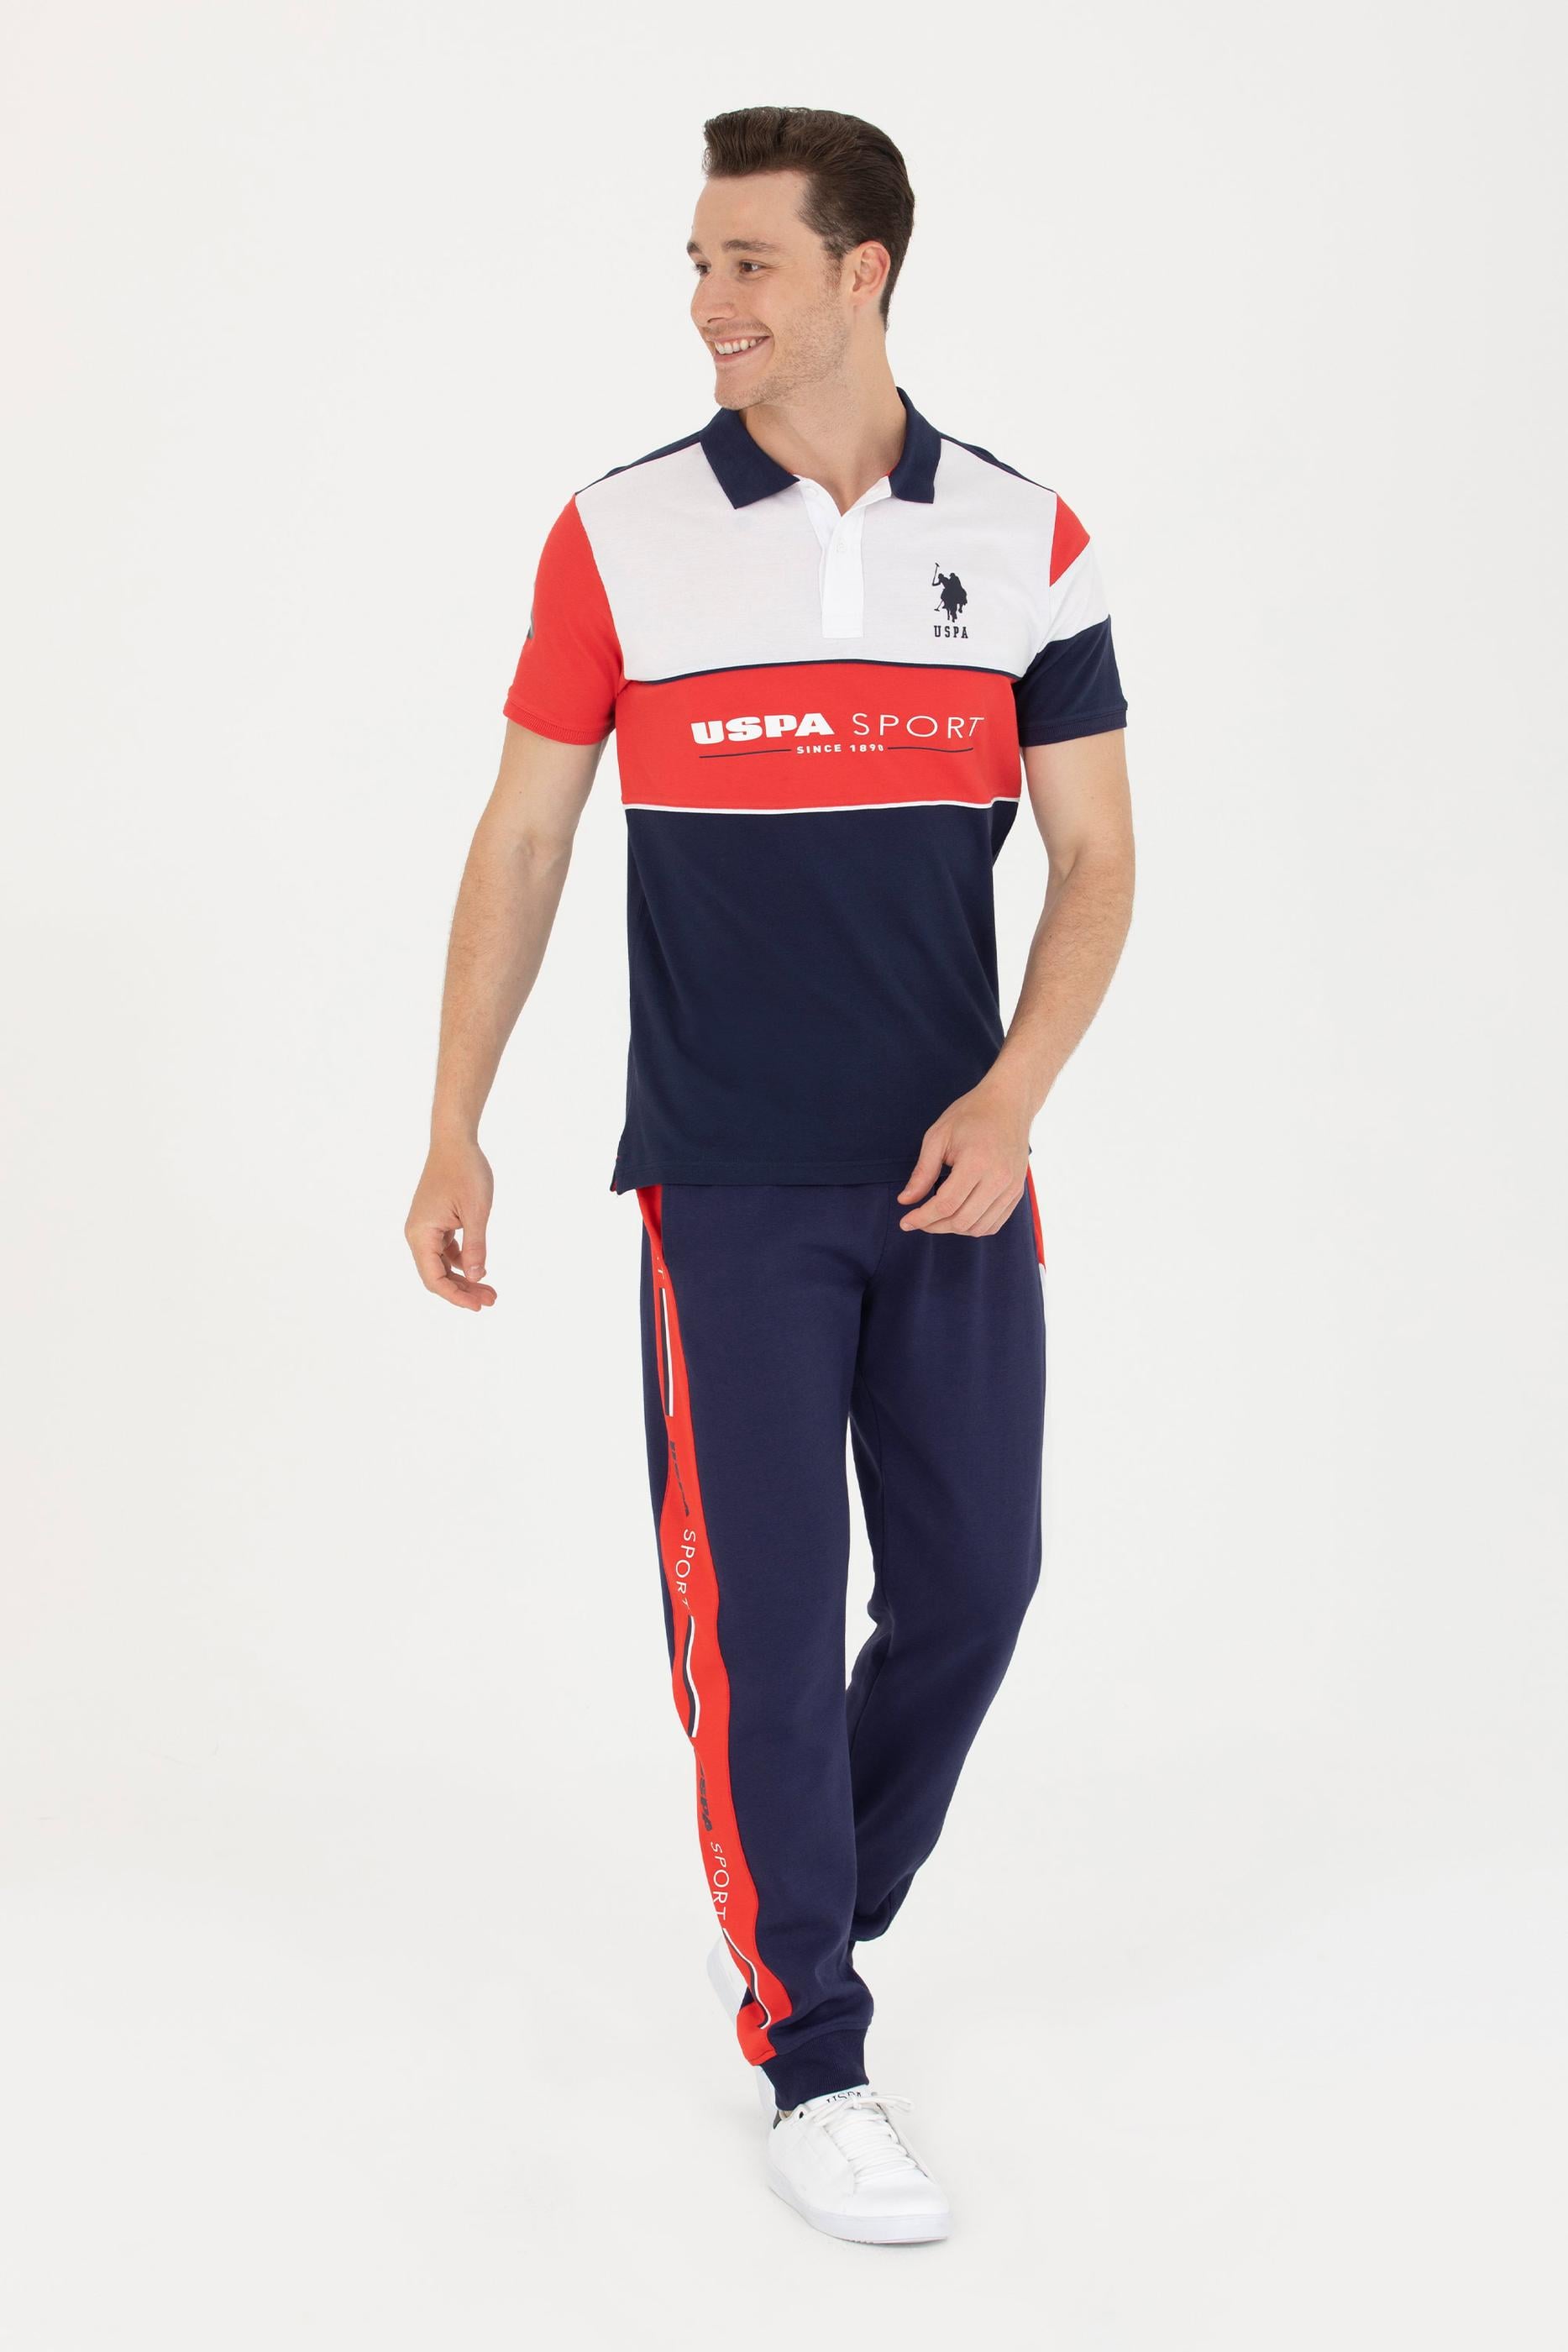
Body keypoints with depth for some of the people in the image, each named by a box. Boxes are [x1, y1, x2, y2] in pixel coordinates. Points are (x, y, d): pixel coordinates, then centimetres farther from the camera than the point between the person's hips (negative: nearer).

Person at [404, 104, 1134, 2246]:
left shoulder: (1025, 541, 1)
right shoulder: (620, 538, -2)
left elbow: (1095, 855, 3)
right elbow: (523, 840, 3)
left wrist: (1011, 1096, -12)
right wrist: (455, 1132, -2)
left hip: (953, 1176, 2)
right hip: (725, 1182, -2)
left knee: (973, 1581, 8)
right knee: (763, 1606, -2)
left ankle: (818, 1914, 32)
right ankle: (809, 2057, 9)